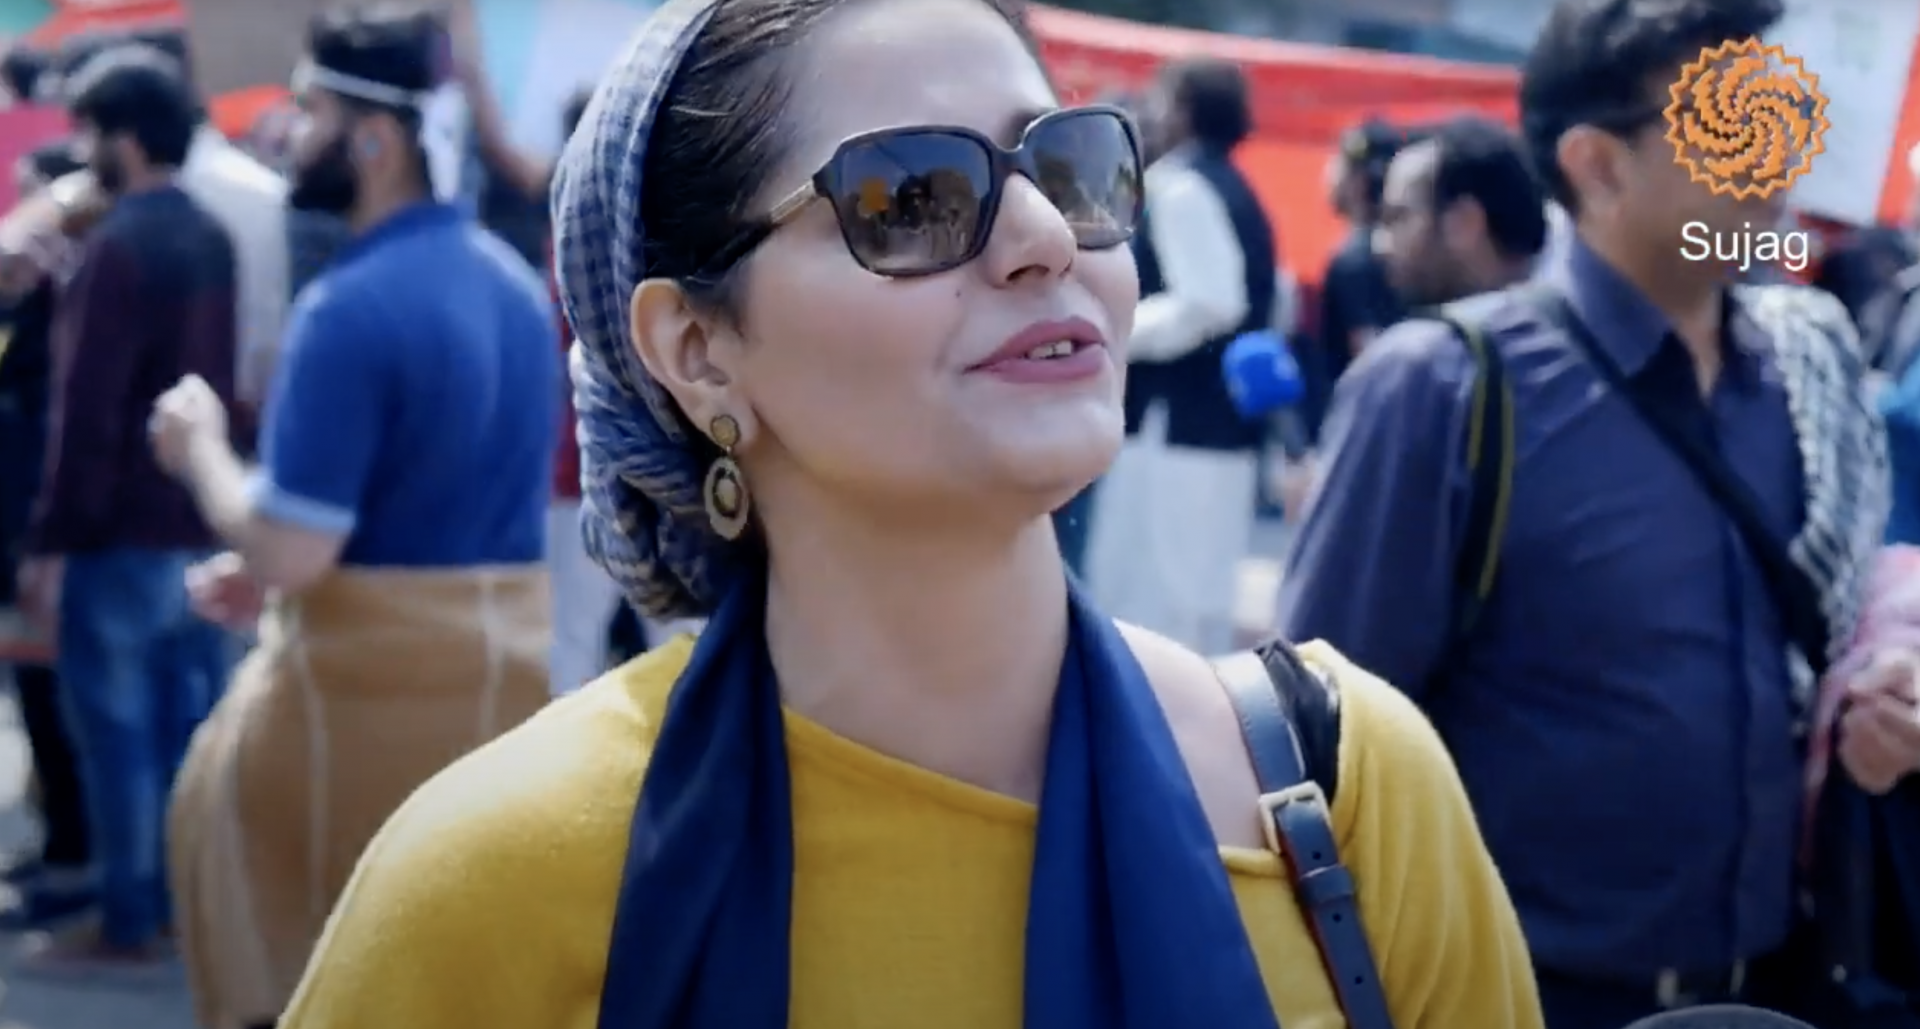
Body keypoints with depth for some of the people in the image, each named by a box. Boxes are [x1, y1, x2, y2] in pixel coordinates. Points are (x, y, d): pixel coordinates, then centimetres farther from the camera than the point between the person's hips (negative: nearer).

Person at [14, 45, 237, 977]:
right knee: (188, 719, 13)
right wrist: (212, 496, 19)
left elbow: (86, 410, -18)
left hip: (125, 533, -8)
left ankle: (130, 927, 2)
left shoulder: (118, 245, -16)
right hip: (203, 526, 8)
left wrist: (51, 540, -14)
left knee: (117, 729, -2)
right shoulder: (213, 239, 10)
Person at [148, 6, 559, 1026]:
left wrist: (200, 447, -3)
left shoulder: (351, 306, -20)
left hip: (373, 675, -7)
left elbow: (288, 553, -21)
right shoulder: (515, 282, 7)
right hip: (504, 659, 8)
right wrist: (275, 568, 17)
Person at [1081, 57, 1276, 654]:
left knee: (1147, 601, -8)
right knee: (1197, 594, 12)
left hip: (1177, 424, -10)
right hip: (1227, 423, 10)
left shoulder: (1180, 188, -12)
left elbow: (1207, 305, -22)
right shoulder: (1237, 194, 16)